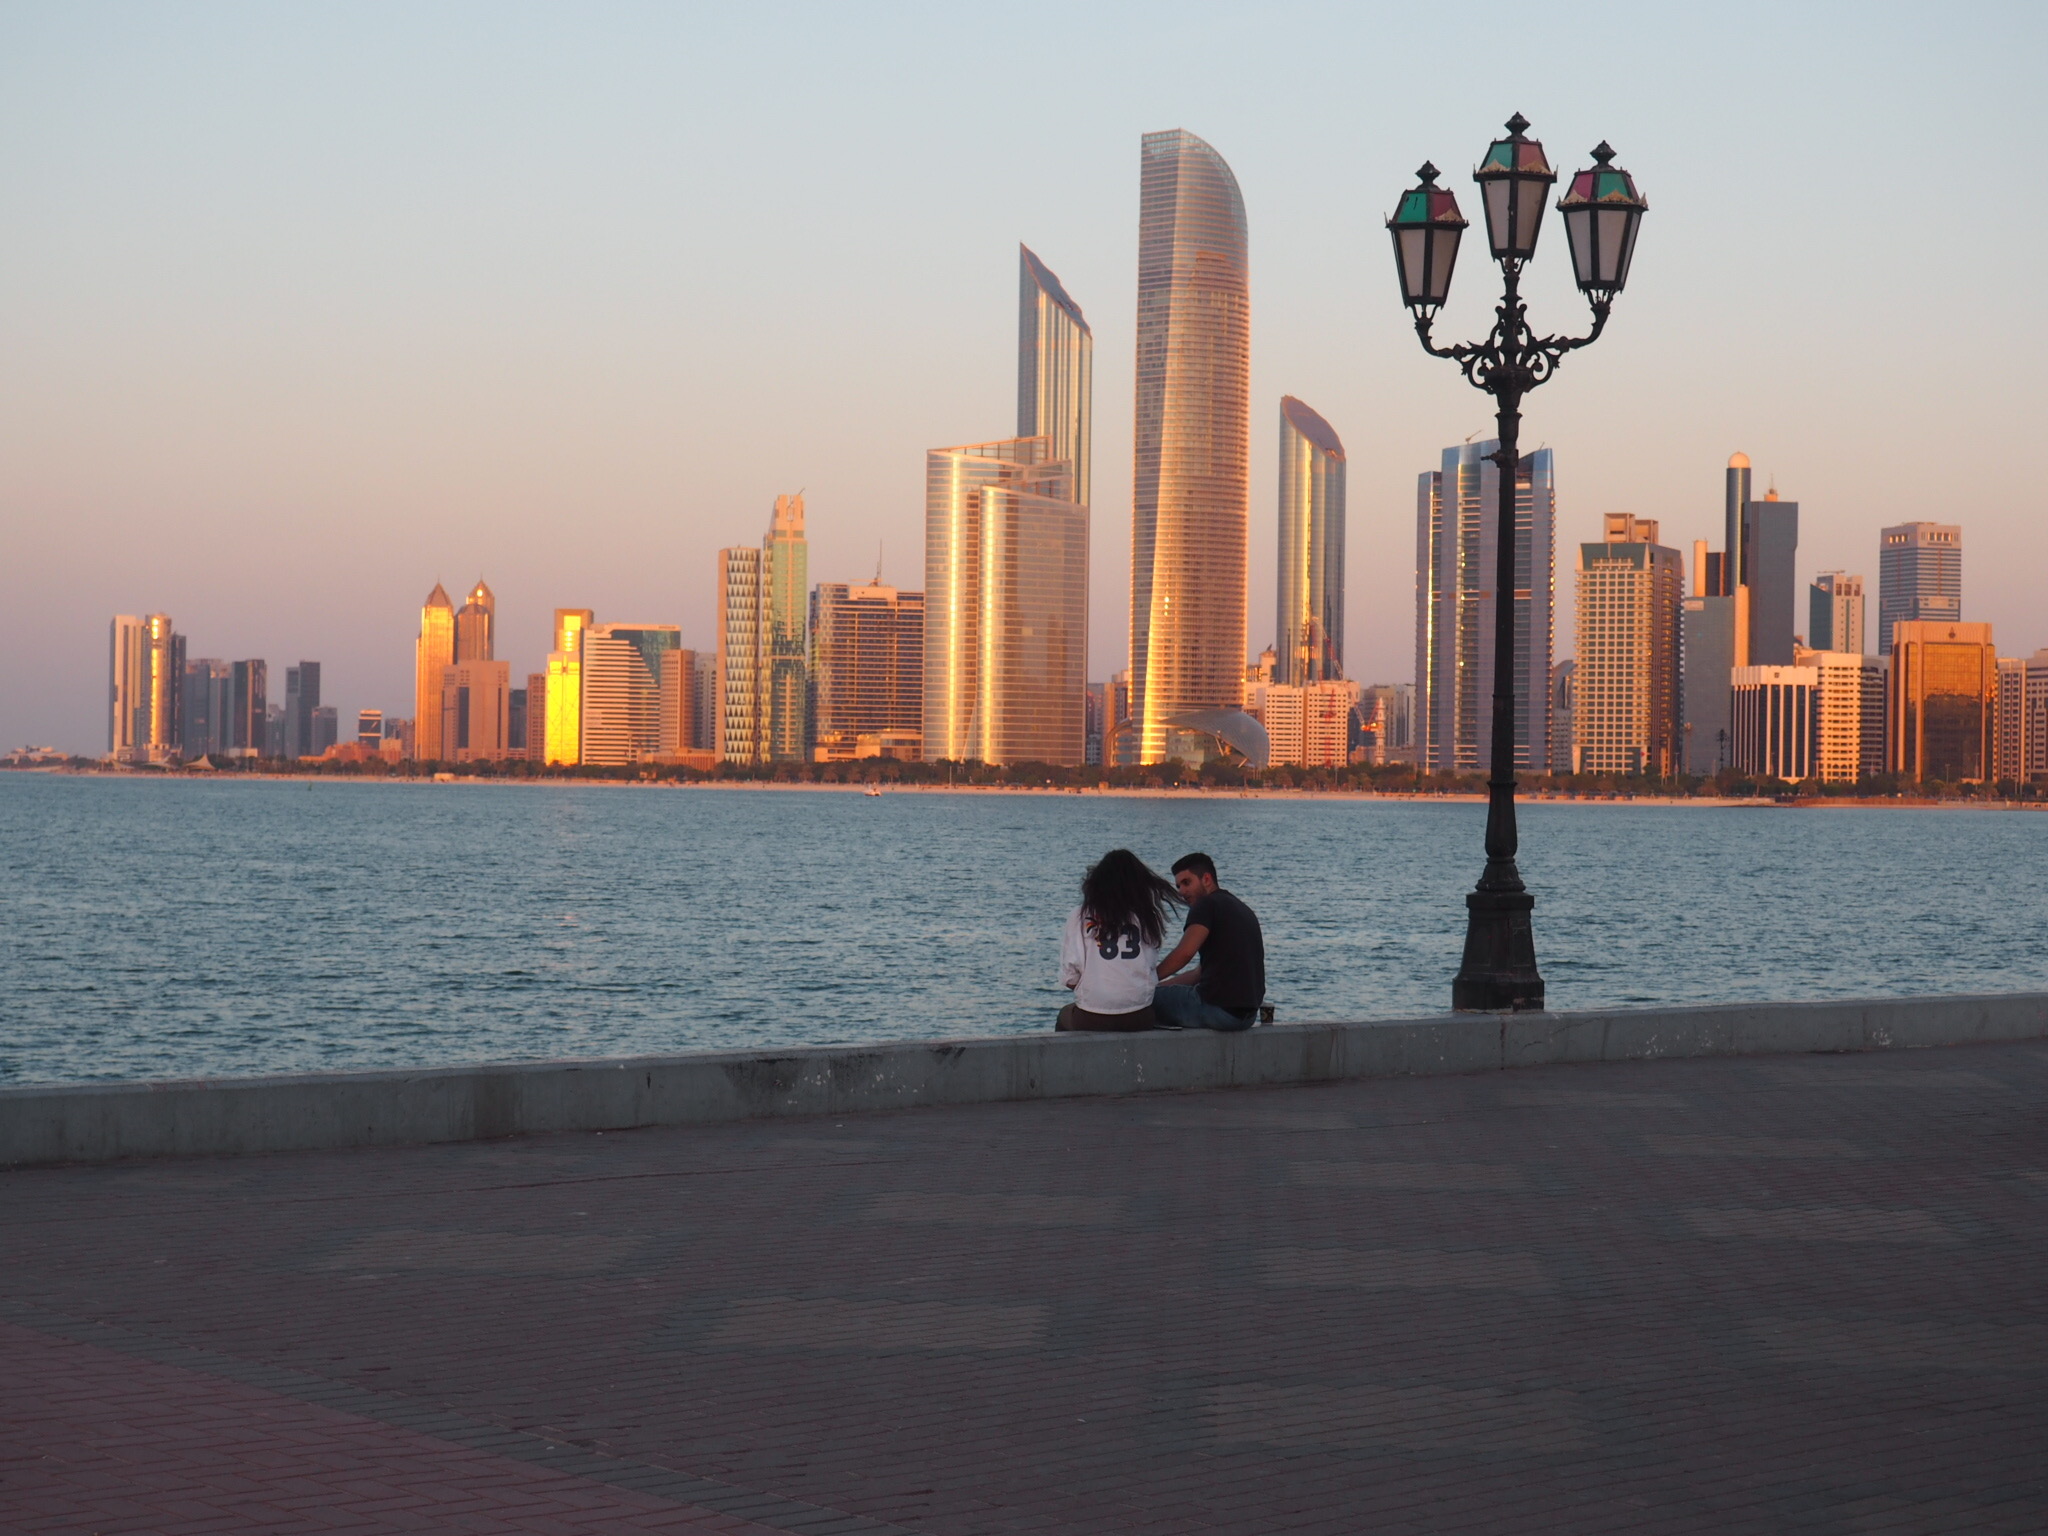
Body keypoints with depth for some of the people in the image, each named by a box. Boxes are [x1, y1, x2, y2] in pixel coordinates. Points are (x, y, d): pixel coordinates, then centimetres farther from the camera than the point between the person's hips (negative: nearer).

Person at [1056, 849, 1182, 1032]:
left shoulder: (1081, 916, -3)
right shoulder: (1148, 917, 0)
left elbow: (1070, 978, -3)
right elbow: (1153, 968, 0)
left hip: (1090, 1022, -1)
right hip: (1139, 1020, 1)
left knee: (1065, 1015, 34)